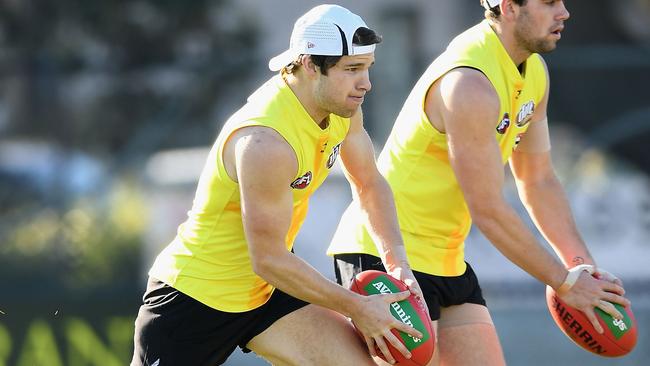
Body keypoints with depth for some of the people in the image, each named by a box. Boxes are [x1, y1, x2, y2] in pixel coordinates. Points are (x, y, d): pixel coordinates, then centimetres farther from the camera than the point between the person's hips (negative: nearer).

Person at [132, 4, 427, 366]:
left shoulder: (343, 108, -6)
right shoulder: (265, 143, -32)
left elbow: (370, 184, 12)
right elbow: (268, 259, -27)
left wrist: (397, 261, -4)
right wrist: (358, 307, -20)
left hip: (265, 293, 8)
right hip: (195, 293, -8)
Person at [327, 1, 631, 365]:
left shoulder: (534, 72, 6)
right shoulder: (469, 84, -25)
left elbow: (539, 181, 14)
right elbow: (488, 211, -22)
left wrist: (585, 266, 3)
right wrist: (564, 282, -14)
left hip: (448, 261, 10)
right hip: (388, 255, -10)